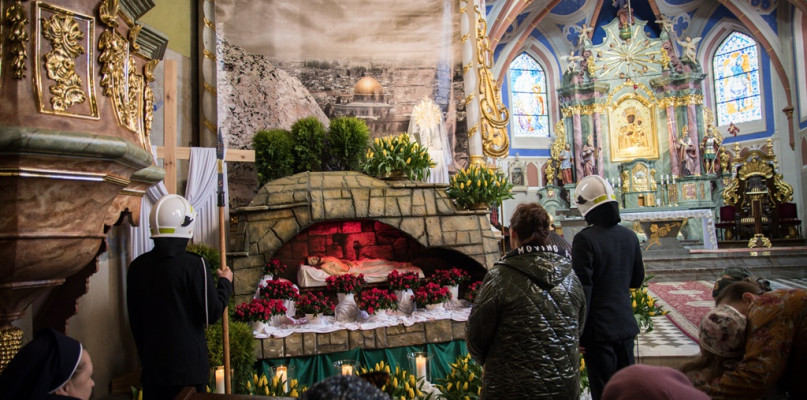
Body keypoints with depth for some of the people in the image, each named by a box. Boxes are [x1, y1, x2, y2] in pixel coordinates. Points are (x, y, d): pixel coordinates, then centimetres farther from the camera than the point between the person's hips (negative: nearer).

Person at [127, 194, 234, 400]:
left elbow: (134, 319, 9)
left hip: (152, 366, 5)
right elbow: (211, 314, -13)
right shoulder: (194, 265, -17)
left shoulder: (137, 266, 0)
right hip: (189, 366, -4)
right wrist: (225, 283, 2)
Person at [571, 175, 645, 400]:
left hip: (599, 330, -6)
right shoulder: (629, 236, 3)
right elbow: (637, 280, 13)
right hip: (626, 325, 6)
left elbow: (582, 290, -19)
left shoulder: (585, 240, -18)